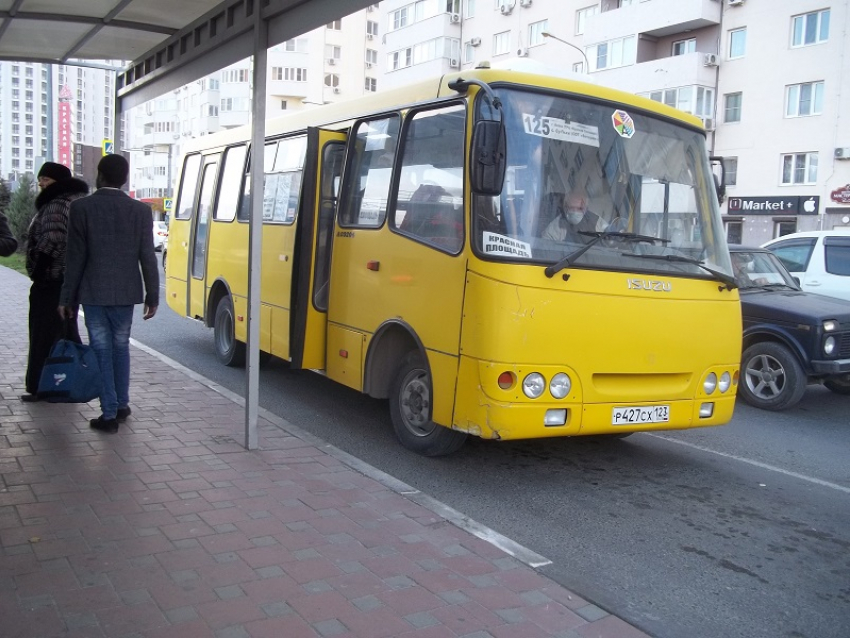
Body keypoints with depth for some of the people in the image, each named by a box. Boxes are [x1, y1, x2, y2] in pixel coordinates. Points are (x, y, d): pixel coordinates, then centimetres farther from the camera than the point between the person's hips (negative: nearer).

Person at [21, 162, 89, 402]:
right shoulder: (77, 201, 16)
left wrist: (38, 271, -17)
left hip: (52, 278, -10)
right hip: (71, 279, 10)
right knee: (67, 333, 15)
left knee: (45, 333, -5)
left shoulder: (56, 204, -15)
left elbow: (52, 241, -23)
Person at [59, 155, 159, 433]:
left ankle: (109, 413, 5)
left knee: (101, 350, 4)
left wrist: (67, 297, 1)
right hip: (125, 292, 2)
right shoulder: (140, 211, -2)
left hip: (93, 292, -2)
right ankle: (121, 405, 24)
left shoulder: (82, 208, -7)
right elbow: (147, 257, -2)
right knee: (121, 347, 17)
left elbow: (76, 258, -6)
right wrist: (152, 295, 6)